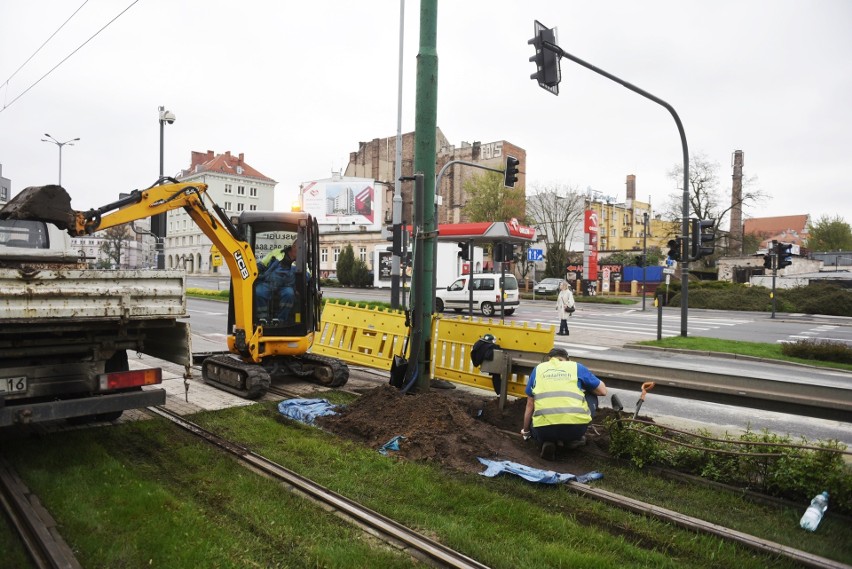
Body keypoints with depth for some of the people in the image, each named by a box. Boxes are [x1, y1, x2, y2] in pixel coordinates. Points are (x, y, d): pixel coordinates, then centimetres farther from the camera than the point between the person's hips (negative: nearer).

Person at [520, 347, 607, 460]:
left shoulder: (538, 368, 21)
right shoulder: (576, 367, 17)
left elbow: (530, 405, 26)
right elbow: (602, 391, 27)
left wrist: (525, 431, 41)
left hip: (544, 429, 1)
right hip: (575, 426, -1)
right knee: (591, 397, 29)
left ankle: (548, 441, 6)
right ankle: (573, 439, 19)